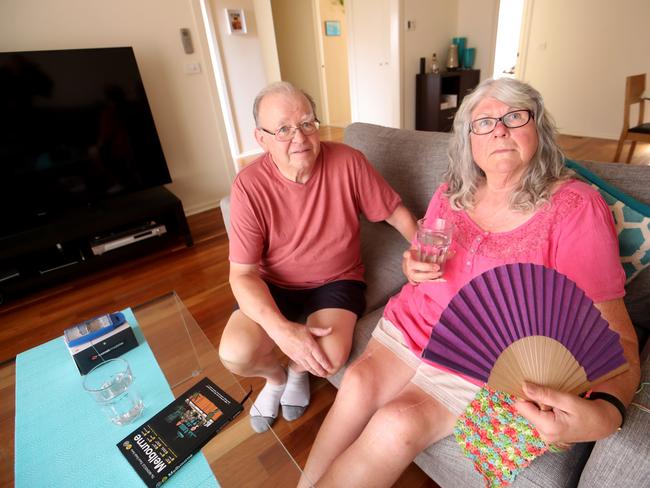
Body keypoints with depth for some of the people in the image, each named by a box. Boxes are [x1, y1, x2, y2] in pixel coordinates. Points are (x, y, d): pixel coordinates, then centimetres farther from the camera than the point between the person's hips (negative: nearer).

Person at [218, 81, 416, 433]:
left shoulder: (347, 162, -14)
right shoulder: (249, 185, -16)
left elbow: (396, 213, -1)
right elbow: (242, 273, -16)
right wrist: (280, 329, -30)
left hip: (337, 280, 0)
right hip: (274, 285, 1)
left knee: (330, 358, -25)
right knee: (236, 354, -22)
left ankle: (298, 371, 17)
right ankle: (276, 375, 19)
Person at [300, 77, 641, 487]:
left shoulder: (574, 208, -10)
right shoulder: (451, 194, 4)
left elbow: (613, 331, -13)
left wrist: (604, 411, -33)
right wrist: (414, 268, -7)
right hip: (414, 321, 4)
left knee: (398, 425, -22)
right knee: (359, 382, -21)